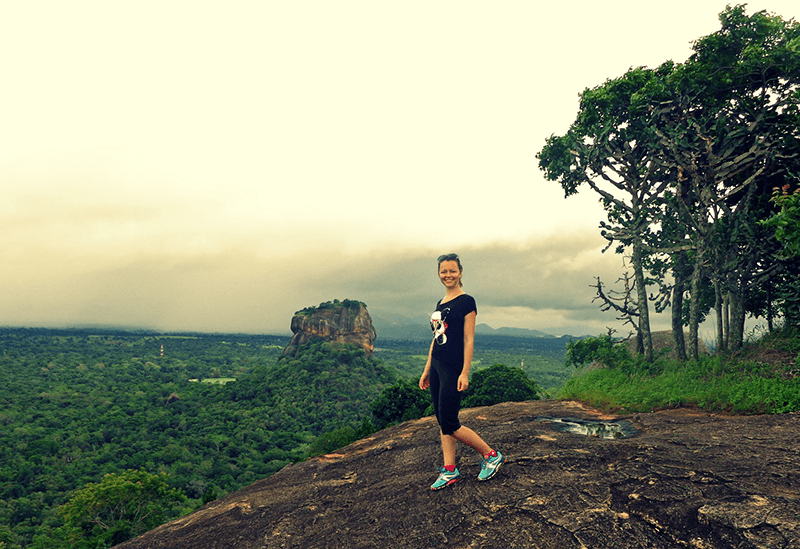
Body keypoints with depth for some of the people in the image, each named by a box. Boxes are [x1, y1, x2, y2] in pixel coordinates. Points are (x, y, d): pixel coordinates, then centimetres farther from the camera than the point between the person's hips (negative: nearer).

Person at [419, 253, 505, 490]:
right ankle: (450, 471, 19)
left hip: (453, 369, -8)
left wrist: (464, 373, -16)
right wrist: (426, 370, 17)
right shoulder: (440, 304, 15)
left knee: (449, 424, -6)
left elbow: (469, 340, -11)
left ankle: (492, 455, 11)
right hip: (436, 367, 8)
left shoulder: (466, 301, -8)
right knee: (442, 422, 10)